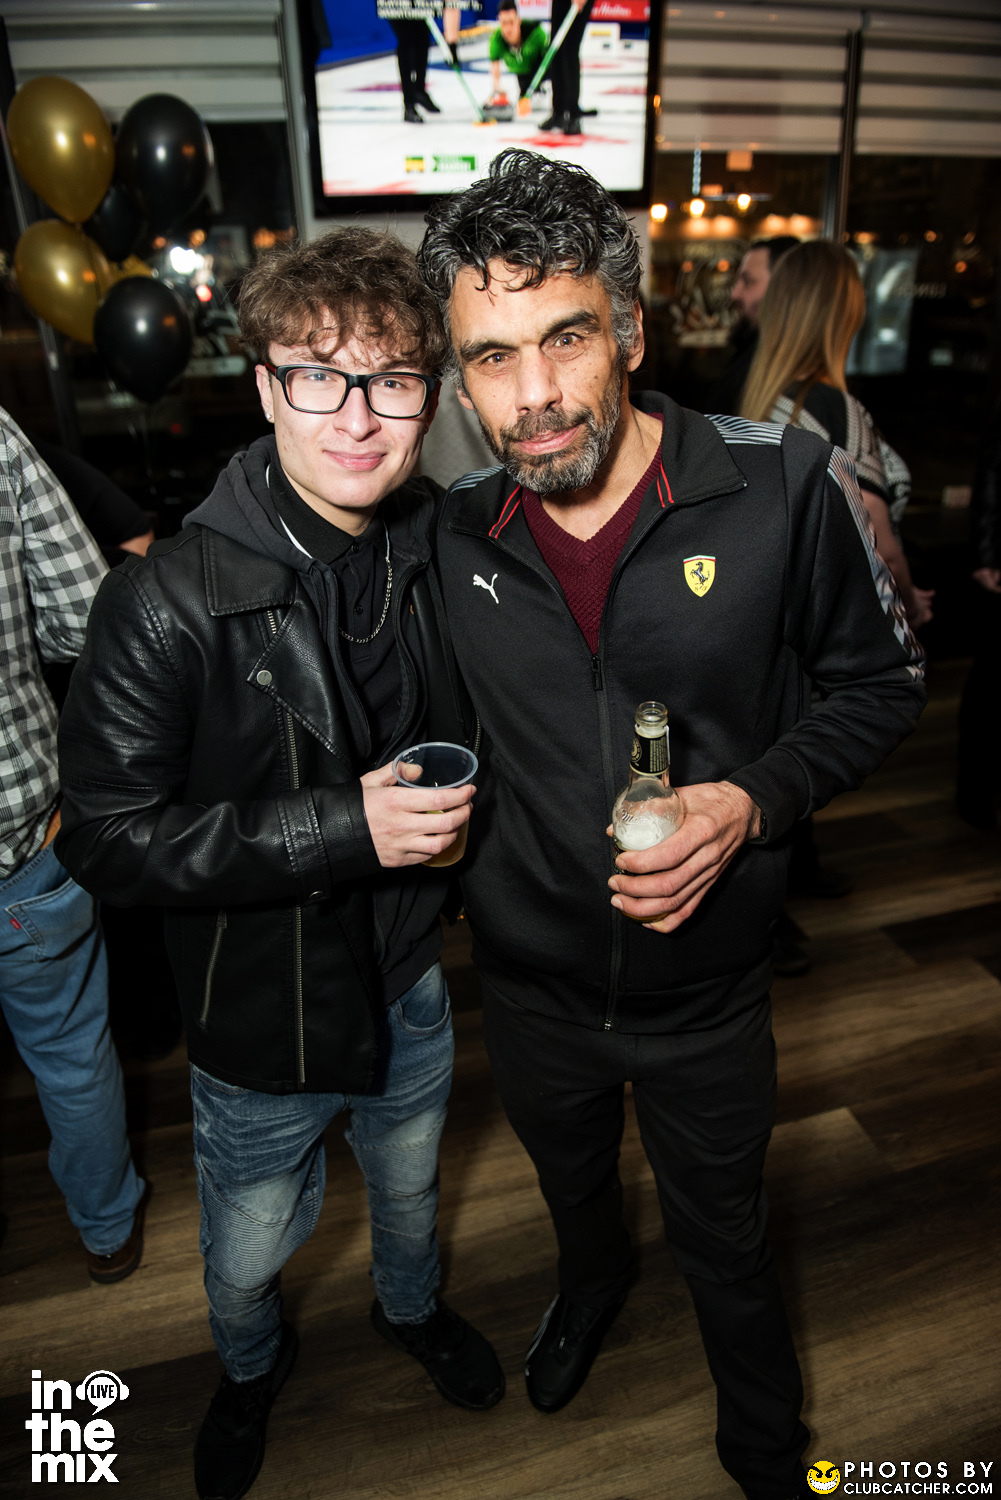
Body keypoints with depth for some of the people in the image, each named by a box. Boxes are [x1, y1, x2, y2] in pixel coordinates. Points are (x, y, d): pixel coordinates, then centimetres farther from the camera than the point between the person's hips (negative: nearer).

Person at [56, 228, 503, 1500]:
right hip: (262, 1012, -3)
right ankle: (250, 1368, 60)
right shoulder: (169, 601, -25)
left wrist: (457, 799, -9)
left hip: (410, 976, 4)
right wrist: (343, 825, -30)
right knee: (247, 1257, 23)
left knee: (410, 1188, 31)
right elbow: (109, 840, -23)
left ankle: (412, 1307, 66)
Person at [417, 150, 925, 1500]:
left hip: (706, 992, -2)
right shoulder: (450, 538, -11)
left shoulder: (783, 488, -20)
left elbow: (881, 682, -9)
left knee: (725, 1247, 22)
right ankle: (592, 1281, 69)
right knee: (570, 1183, 32)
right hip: (529, 979, 3)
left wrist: (754, 799, -23)